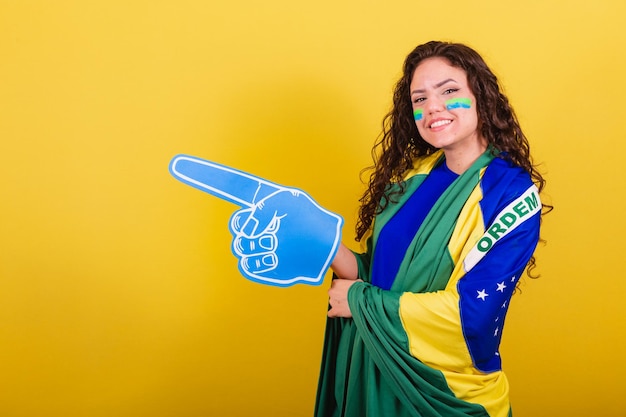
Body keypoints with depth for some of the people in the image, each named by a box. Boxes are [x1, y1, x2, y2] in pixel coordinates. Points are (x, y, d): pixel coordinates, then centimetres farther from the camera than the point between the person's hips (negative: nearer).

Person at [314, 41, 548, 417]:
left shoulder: (511, 193, -17)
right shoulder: (411, 175, 0)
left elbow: (469, 312, -24)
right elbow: (379, 271, 4)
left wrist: (360, 300, -16)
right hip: (372, 369, 5)